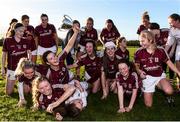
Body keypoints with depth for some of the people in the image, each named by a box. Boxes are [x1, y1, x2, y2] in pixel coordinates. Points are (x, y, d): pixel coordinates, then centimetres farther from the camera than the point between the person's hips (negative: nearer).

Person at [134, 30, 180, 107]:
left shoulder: (160, 50, -12)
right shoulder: (139, 52, -13)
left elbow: (169, 63, -1)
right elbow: (136, 66, -1)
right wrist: (140, 72, -21)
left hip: (160, 76, 0)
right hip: (148, 77, 0)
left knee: (169, 91, -31)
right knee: (148, 105, 1)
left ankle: (158, 85, 5)